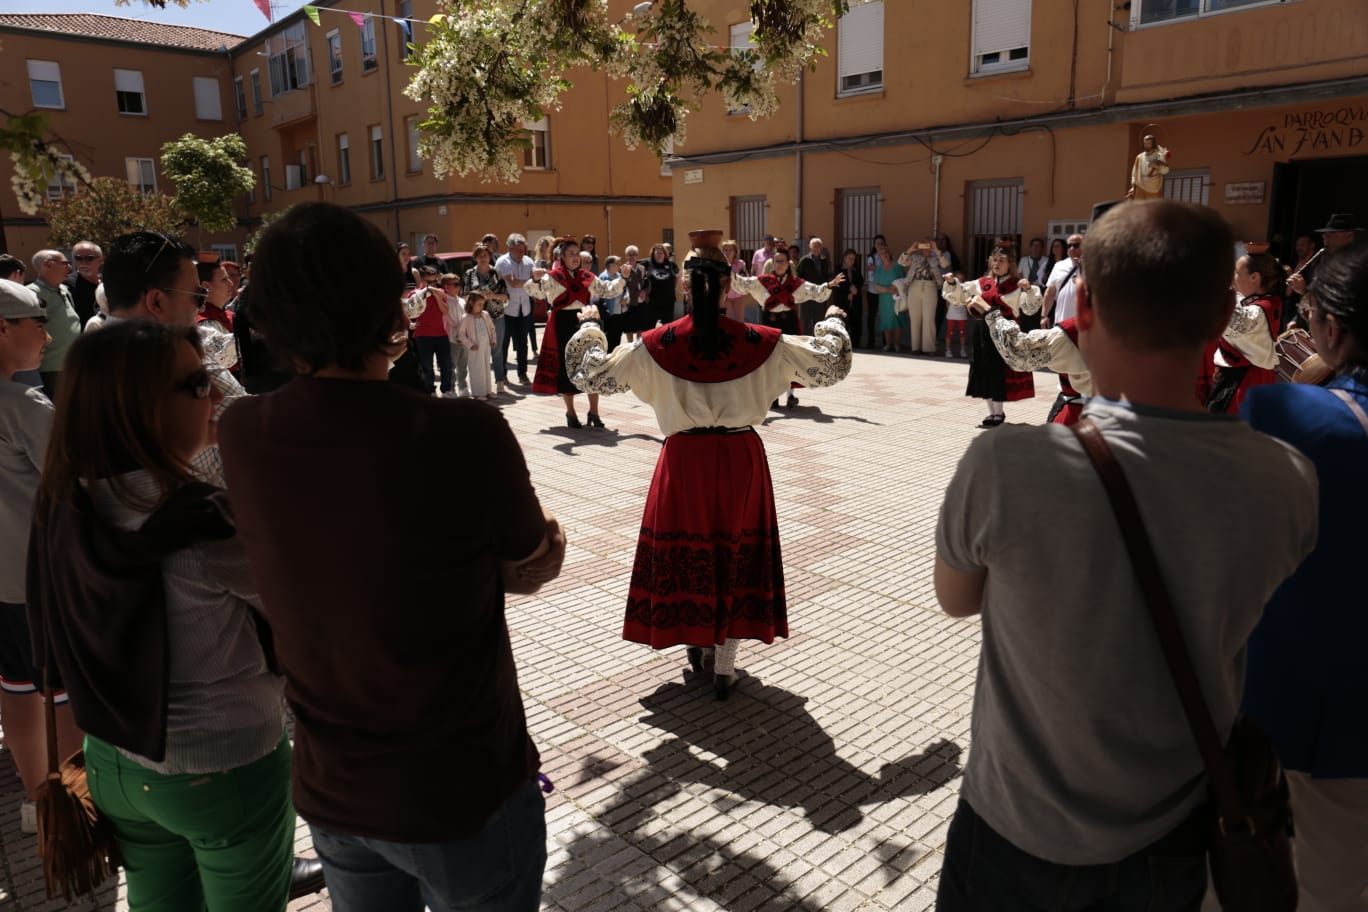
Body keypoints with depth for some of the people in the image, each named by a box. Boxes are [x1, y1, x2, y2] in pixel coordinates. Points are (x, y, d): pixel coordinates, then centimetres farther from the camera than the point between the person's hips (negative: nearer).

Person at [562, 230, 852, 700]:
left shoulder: (658, 344, -10)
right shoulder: (761, 342, -8)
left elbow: (591, 373, -2)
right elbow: (831, 365, 1)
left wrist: (589, 324, 14)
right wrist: (832, 322, 20)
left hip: (684, 459, 0)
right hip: (741, 458, 0)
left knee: (684, 549, 17)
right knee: (735, 552, 11)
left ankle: (694, 641, 35)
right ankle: (724, 665, 17)